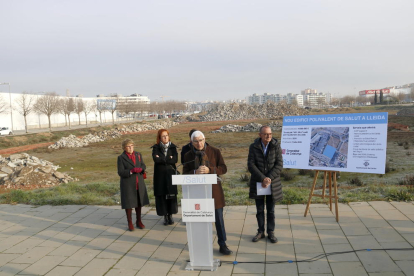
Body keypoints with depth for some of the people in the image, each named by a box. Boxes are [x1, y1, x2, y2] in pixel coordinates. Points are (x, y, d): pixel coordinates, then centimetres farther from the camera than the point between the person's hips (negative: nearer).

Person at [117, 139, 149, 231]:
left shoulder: (138, 155, 8)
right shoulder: (121, 158, -6)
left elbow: (143, 166, 8)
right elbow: (120, 172, -11)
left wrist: (140, 169, -15)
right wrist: (131, 171, -25)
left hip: (139, 183, 4)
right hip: (128, 184, -4)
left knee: (139, 203, 13)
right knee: (129, 204, 2)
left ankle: (139, 221, 28)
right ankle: (130, 223, 18)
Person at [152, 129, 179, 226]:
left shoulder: (173, 147, 4)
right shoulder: (156, 148, 1)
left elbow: (175, 159, -10)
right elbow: (155, 159, -16)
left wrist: (162, 159, -11)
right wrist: (168, 159, -11)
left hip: (171, 174, 1)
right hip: (160, 175, -1)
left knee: (171, 195, 2)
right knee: (161, 195, 1)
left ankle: (170, 215, 15)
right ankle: (165, 216, 12)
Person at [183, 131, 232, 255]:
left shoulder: (215, 151, -2)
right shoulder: (188, 155, 2)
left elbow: (223, 168, -4)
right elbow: (185, 174, 0)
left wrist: (209, 170, -20)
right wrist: (195, 172, -21)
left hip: (214, 189, -1)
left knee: (219, 218, 4)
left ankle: (222, 244, 16)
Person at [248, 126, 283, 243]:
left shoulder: (276, 146, -4)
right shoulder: (253, 147, -3)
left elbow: (279, 165, -7)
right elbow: (251, 165, -8)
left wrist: (269, 178, -17)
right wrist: (262, 178, -17)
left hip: (272, 183, 0)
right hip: (258, 183, 1)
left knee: (271, 210, 8)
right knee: (259, 209, 10)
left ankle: (271, 232, 20)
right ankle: (260, 231, 23)